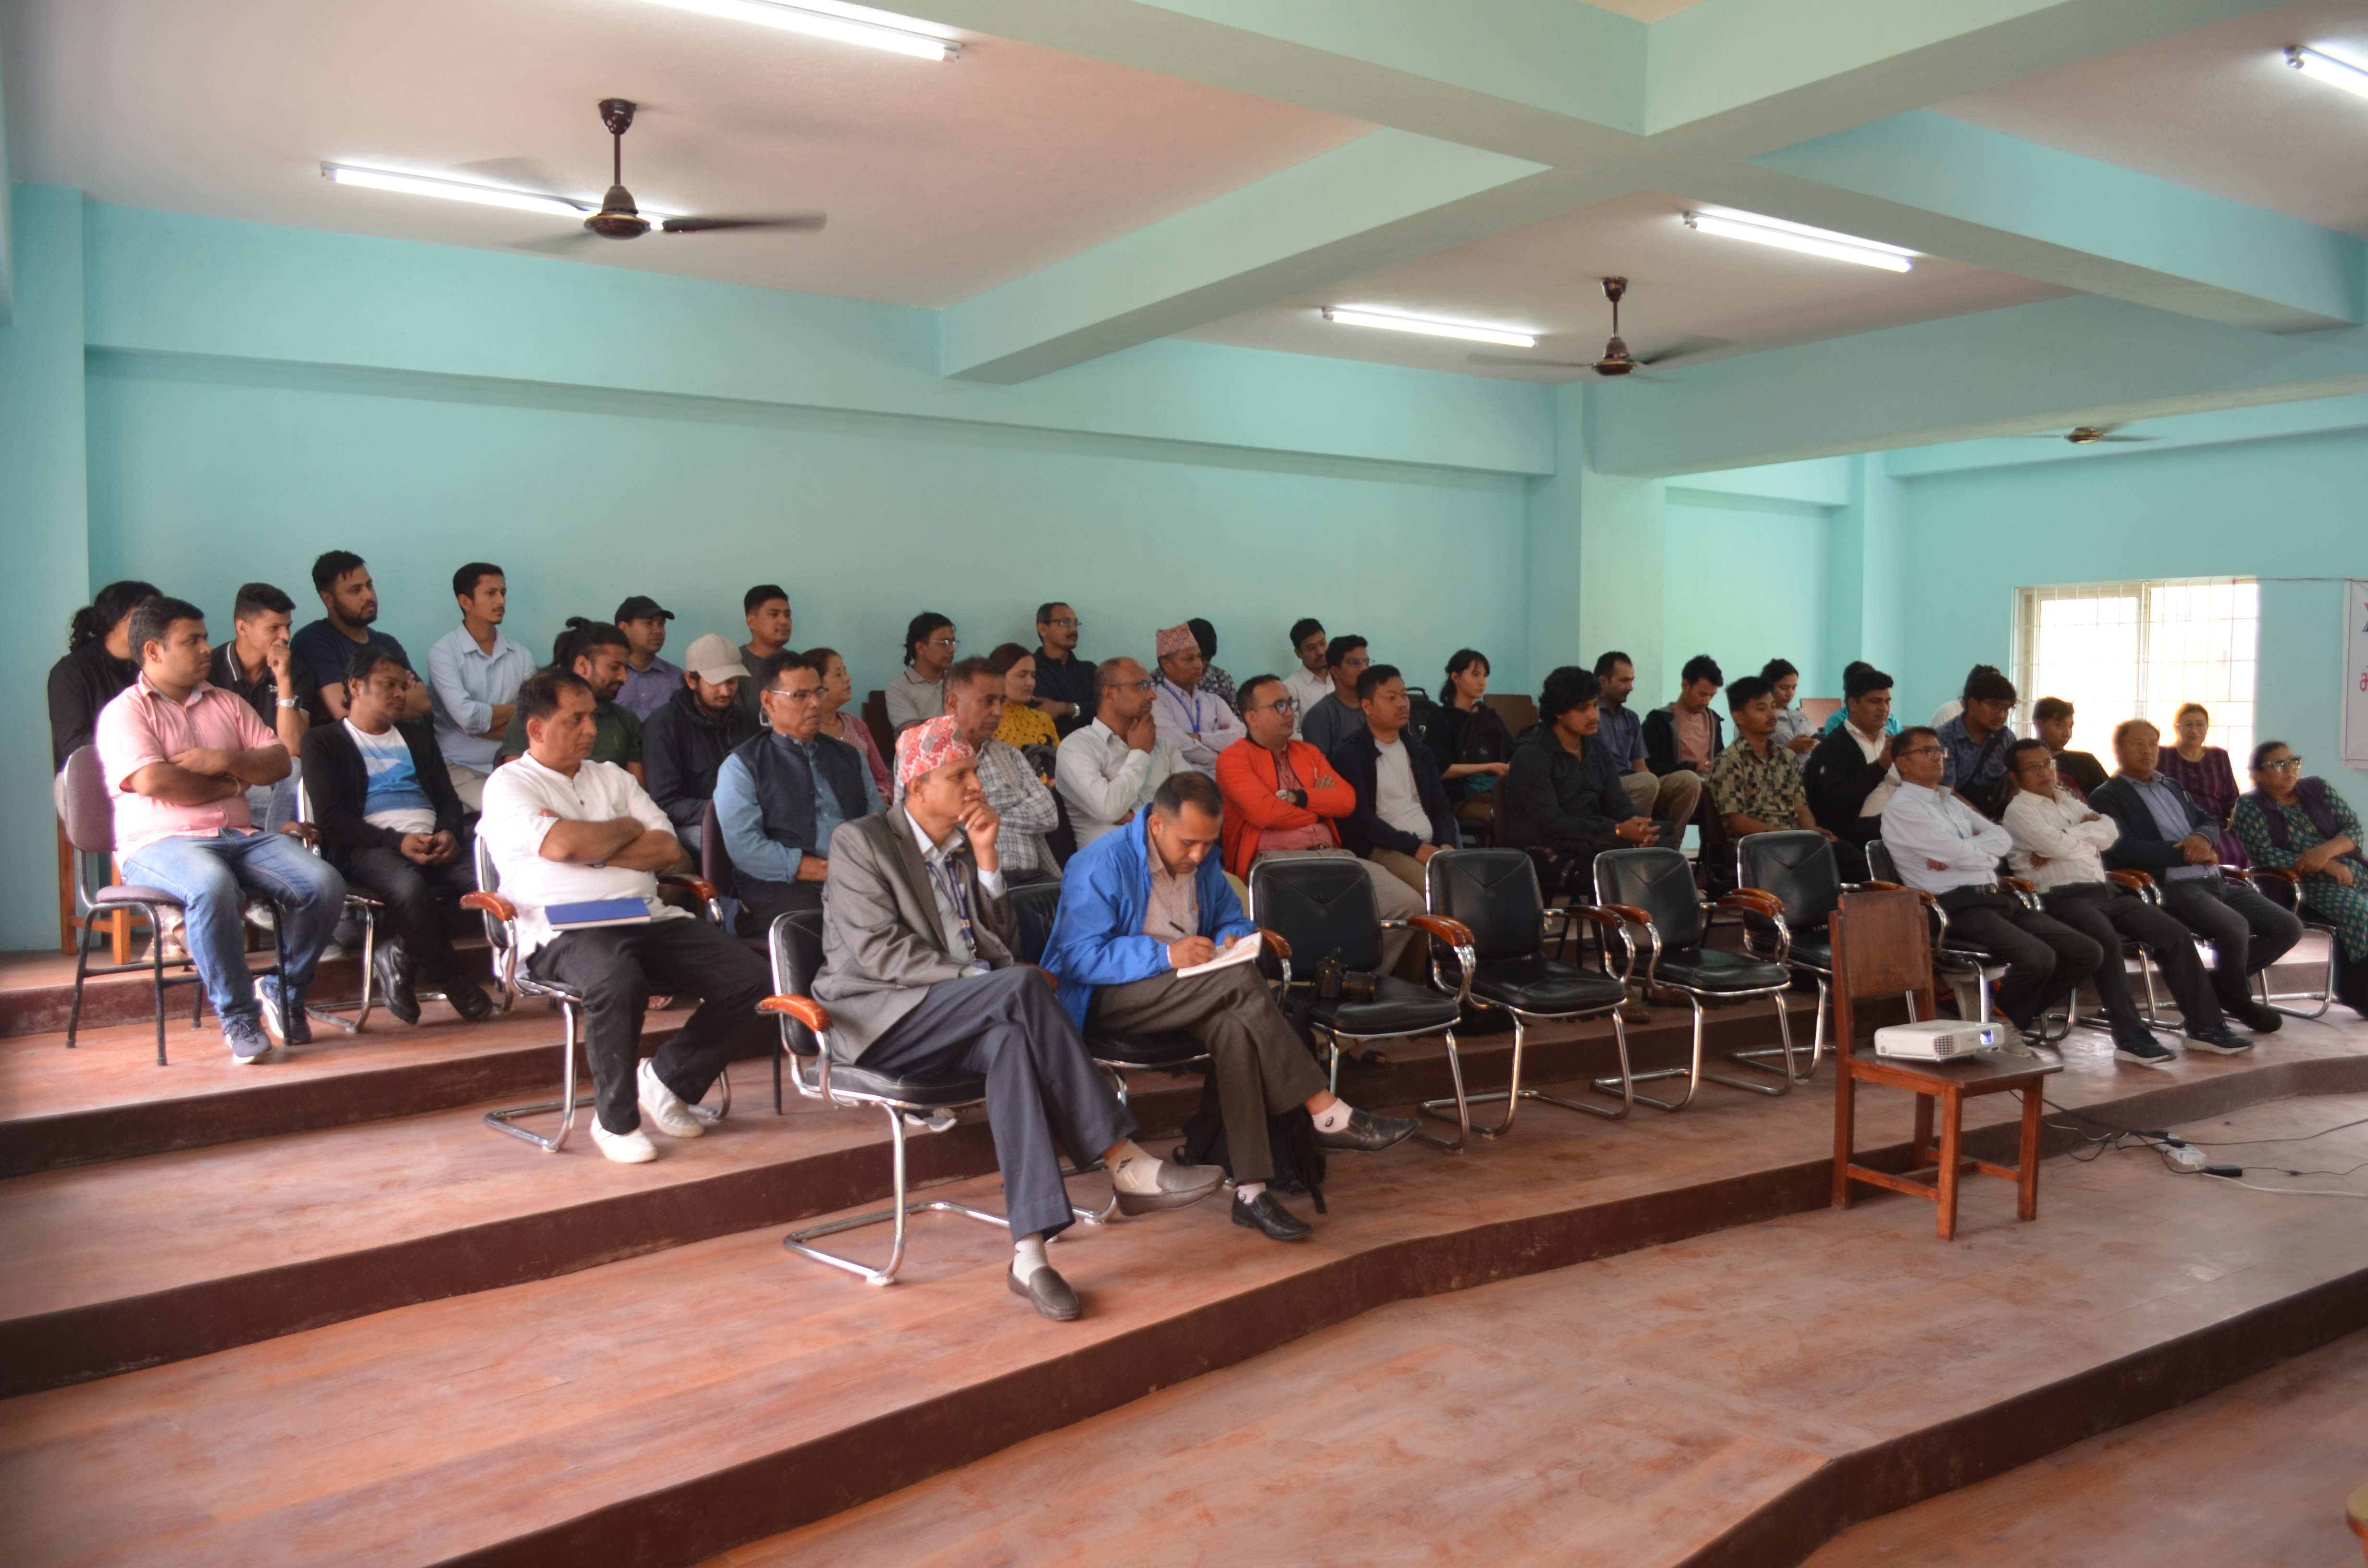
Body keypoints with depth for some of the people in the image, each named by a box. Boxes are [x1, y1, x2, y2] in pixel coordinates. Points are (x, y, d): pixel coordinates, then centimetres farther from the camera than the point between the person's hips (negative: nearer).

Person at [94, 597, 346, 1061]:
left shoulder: (226, 704, 21)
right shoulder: (124, 712, 2)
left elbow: (280, 762, 12)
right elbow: (153, 782, -14)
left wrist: (226, 761, -7)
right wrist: (233, 785, -2)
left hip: (240, 836, 6)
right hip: (161, 844, -6)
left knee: (324, 883, -19)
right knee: (213, 886, -40)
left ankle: (285, 994, 1)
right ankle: (237, 1016, -25)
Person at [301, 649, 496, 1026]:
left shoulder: (417, 735, 28)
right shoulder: (323, 742, 11)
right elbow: (330, 817, -3)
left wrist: (449, 833, -6)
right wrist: (396, 841, -17)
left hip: (433, 843, 5)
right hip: (368, 849, -4)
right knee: (409, 887, -39)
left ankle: (399, 948, -12)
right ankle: (456, 988, -16)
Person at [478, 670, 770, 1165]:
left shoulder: (612, 777, 24)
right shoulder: (508, 785, 8)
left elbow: (670, 851, 11)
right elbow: (562, 844, -12)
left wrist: (593, 850, -2)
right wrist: (627, 829, 5)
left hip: (649, 918, 6)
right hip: (566, 932, -5)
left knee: (748, 979, -15)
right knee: (617, 983, -39)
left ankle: (667, 1079, 6)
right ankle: (615, 1120, -15)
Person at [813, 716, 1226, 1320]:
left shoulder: (964, 846, 19)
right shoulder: (861, 842, -1)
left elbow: (995, 941, 15)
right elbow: (877, 951, -14)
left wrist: (987, 859, 3)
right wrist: (978, 978, -22)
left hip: (957, 1026, 6)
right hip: (881, 1022, -6)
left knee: (1011, 1040, -33)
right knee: (1023, 984, -32)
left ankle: (1029, 1252, -42)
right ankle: (1125, 1165, -33)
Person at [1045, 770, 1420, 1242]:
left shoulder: (1203, 863, 10)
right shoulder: (1102, 864, -12)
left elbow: (1231, 919, 22)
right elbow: (1079, 957, -19)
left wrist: (1234, 940, -5)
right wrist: (1166, 955, -28)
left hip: (1188, 997, 6)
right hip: (1106, 1001, -6)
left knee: (1235, 1025, -31)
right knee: (1240, 982, -30)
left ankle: (1250, 1190, -34)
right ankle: (1329, 1116, -24)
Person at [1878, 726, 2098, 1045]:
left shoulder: (1951, 801, 23)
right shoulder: (1902, 808, -5)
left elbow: (2004, 838, 11)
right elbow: (1959, 854, -13)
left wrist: (1960, 851, -7)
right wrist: (1987, 850, 8)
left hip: (2000, 899, 9)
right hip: (1960, 907, -9)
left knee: (2088, 953, -1)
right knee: (2038, 958, -30)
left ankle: (2019, 1017, 15)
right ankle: (1999, 1023, 0)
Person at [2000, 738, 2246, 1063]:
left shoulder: (2069, 801, 23)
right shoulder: (2019, 810, 1)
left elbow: (2110, 832, 9)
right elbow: (2061, 845, -13)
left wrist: (2067, 840, -5)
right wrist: (2089, 829, 5)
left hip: (2106, 891, 8)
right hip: (2063, 897, -8)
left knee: (2175, 933, -8)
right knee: (2107, 941, -35)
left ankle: (2204, 1026, -2)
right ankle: (2130, 1036, -28)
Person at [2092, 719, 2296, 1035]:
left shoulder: (2172, 787, 26)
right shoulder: (2106, 797, -1)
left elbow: (2210, 823, 20)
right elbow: (2125, 849, -15)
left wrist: (2202, 837, -6)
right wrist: (2188, 853, -11)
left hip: (2216, 881, 8)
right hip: (2172, 887, -8)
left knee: (2289, 928, -2)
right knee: (2235, 928, -31)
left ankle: (2220, 984, 11)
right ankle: (2238, 1000, -2)